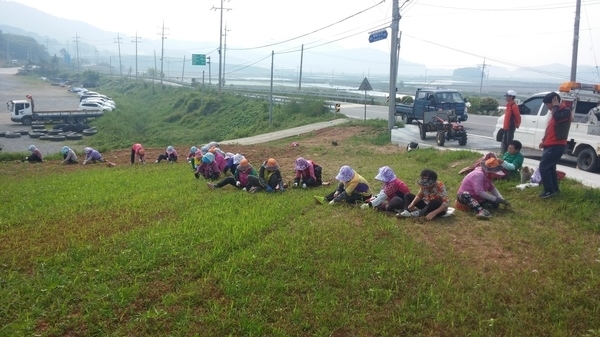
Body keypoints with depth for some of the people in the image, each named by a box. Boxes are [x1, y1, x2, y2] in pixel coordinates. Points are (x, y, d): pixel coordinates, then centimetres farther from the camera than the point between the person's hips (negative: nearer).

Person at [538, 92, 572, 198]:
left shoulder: (566, 111, -10)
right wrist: (544, 141, 15)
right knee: (550, 167, 14)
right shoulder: (555, 111, 18)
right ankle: (554, 189, 24)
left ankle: (549, 190, -7)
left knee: (543, 166, -13)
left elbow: (558, 117, -33)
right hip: (550, 145, 10)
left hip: (557, 146, -10)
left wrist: (556, 106, -16)